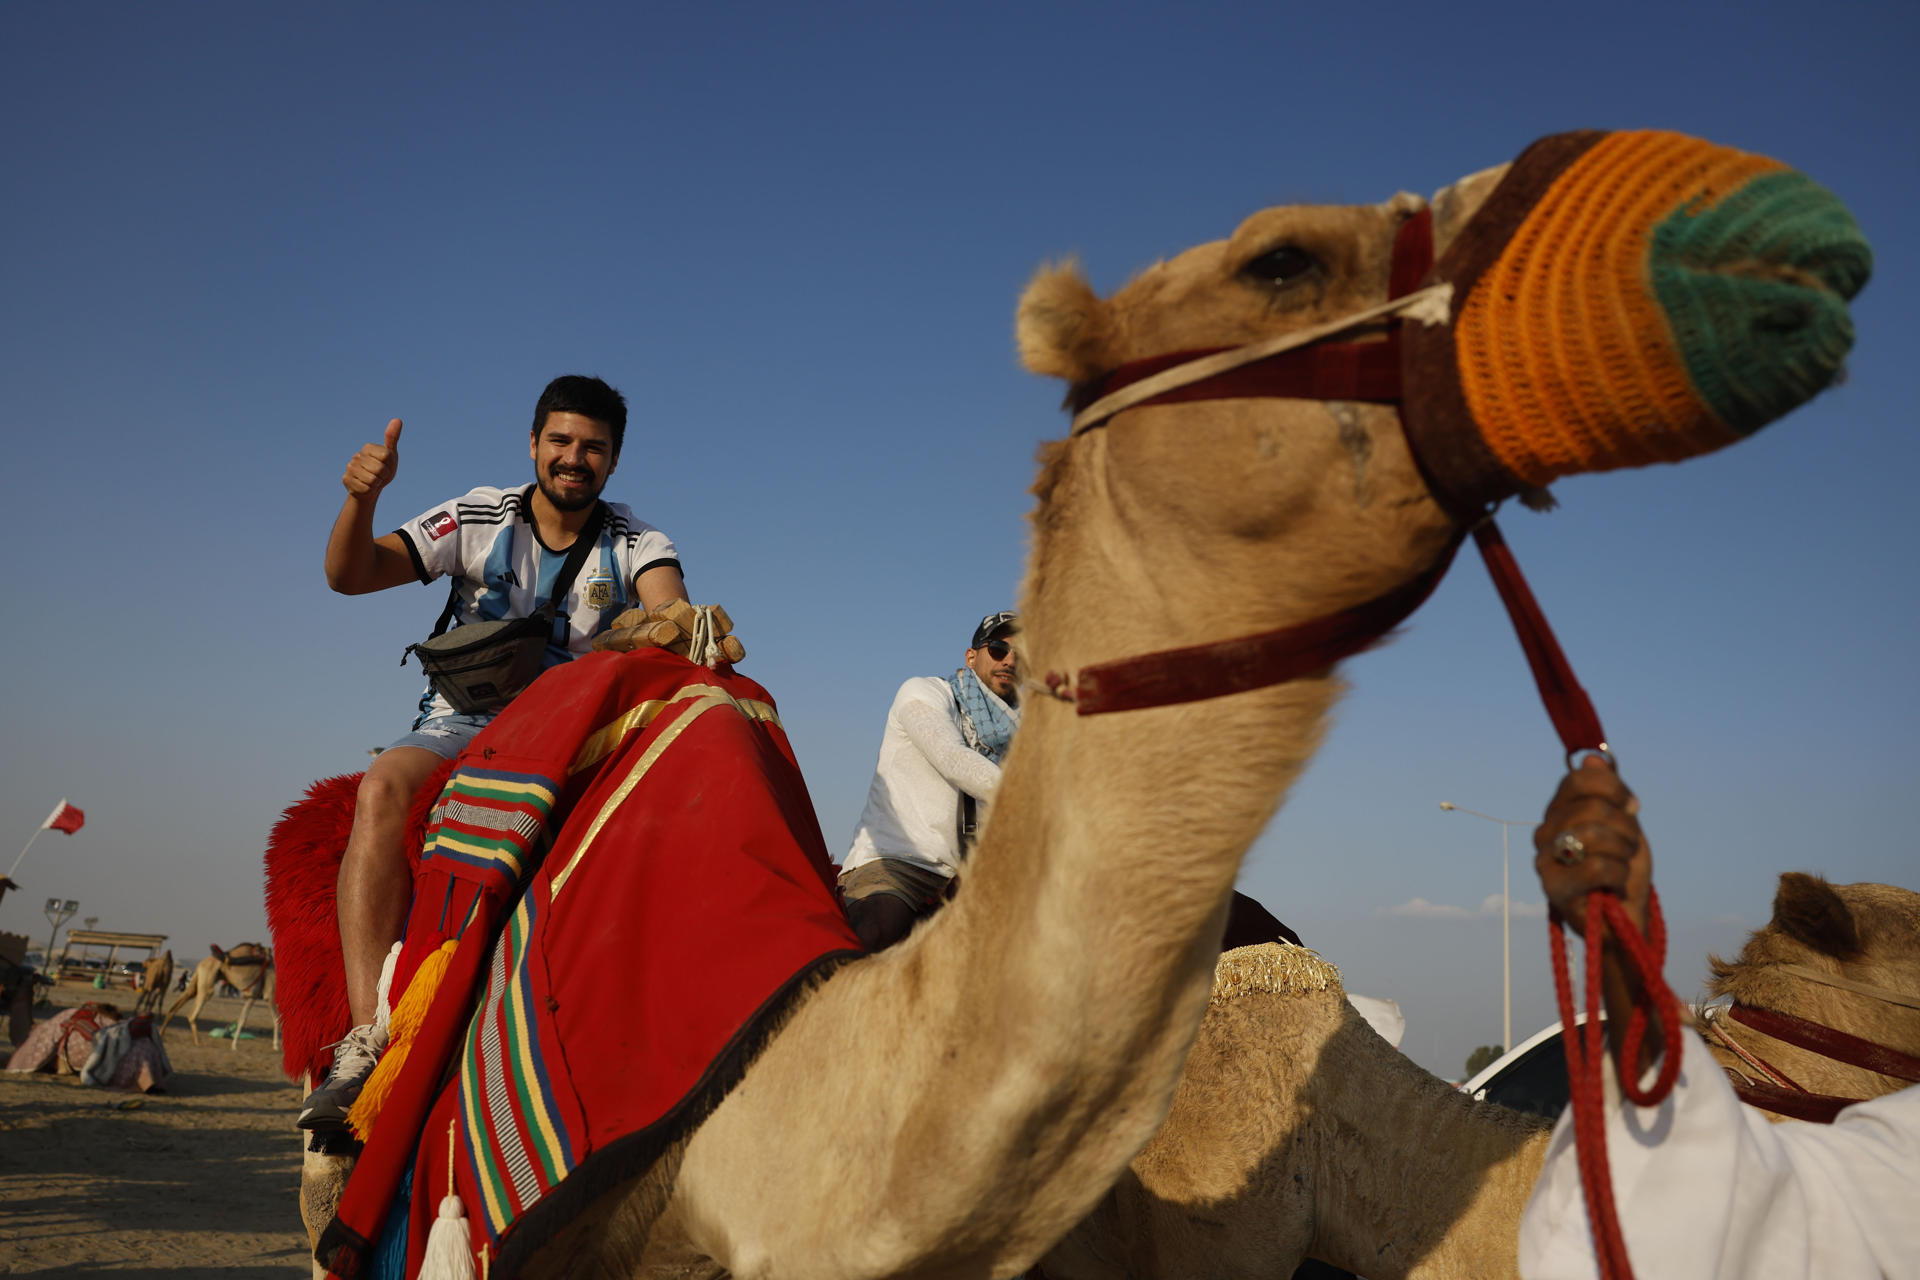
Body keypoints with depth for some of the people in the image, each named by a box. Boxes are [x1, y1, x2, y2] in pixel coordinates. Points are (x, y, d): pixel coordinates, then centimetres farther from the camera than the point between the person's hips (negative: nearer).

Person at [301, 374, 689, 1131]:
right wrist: (362, 497, -26)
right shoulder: (477, 521, 2)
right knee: (385, 785, -33)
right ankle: (368, 1035, -38)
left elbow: (669, 615, -20)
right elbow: (350, 574, -5)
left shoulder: (638, 546, 1)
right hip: (463, 724, 0)